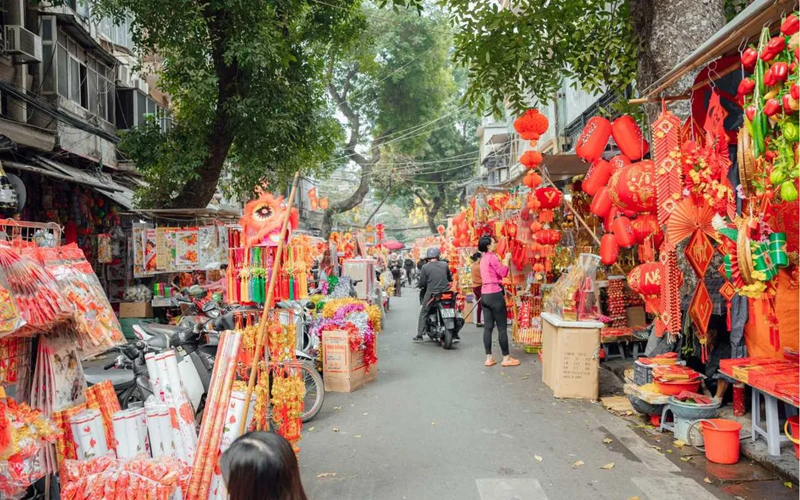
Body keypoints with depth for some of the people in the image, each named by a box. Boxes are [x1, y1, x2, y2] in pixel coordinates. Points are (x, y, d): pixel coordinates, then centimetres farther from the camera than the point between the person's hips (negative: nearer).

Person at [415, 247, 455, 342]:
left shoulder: (425, 267, -7)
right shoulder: (445, 265, 1)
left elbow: (421, 283, -5)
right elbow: (450, 278, 13)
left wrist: (419, 284, 18)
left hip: (431, 294, -2)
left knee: (423, 313, 11)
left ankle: (419, 335, 8)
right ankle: (455, 335, 11)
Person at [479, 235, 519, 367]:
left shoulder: (484, 258, 17)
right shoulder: (492, 257, -10)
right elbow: (503, 273, -12)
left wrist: (502, 262, 17)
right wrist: (507, 259, -1)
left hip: (485, 294, 9)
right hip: (494, 294, -9)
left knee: (488, 327, 7)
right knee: (502, 327, -2)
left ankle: (489, 358, 8)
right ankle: (506, 358, 3)